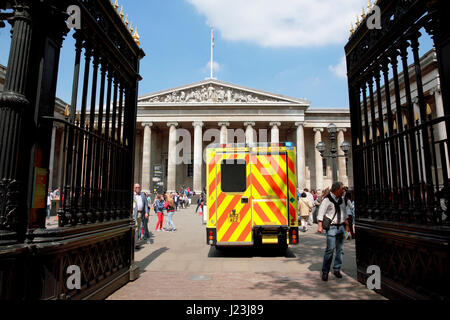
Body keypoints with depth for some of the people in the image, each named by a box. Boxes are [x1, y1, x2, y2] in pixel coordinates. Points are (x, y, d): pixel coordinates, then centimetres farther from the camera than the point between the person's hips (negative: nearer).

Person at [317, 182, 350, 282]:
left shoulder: (341, 199, 13)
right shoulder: (327, 199, -9)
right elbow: (321, 213, -12)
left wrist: (346, 225, 21)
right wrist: (320, 226, -18)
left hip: (341, 227, 7)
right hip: (331, 227, -7)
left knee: (340, 249, 9)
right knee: (330, 249, -9)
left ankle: (336, 269, 23)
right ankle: (325, 272, 1)